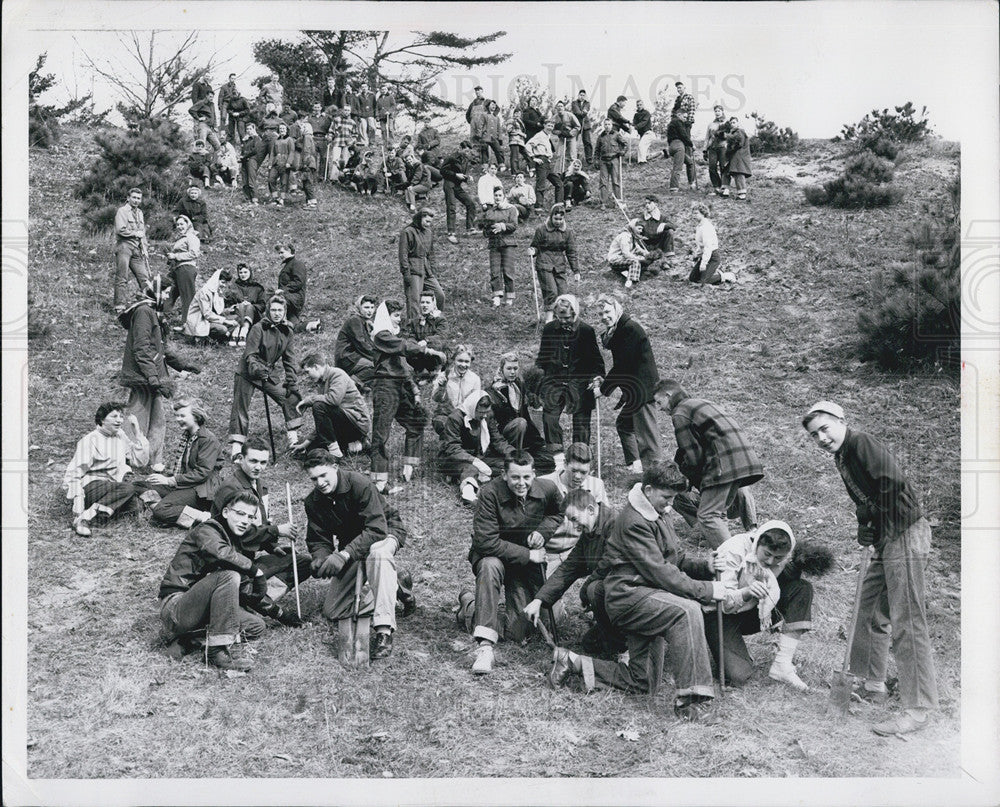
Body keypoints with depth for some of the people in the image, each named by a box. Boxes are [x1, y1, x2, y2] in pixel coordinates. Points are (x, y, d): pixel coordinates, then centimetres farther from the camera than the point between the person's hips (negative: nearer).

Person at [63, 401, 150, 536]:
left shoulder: (121, 437, 12)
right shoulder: (90, 440, -7)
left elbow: (141, 462, 6)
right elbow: (74, 473, -13)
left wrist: (137, 434, -1)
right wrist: (78, 508, -24)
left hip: (109, 488, 7)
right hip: (89, 487, -7)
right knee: (128, 488, -30)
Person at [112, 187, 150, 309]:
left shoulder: (139, 212, 20)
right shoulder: (122, 211, -3)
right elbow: (120, 230, -16)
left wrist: (145, 249, 18)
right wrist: (135, 234, -6)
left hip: (137, 249, 7)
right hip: (124, 247, -7)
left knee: (144, 277, 2)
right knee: (122, 278, -5)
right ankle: (119, 305, -3)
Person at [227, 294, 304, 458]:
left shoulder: (286, 332, 3)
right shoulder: (259, 328, -14)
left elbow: (289, 360, 8)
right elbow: (250, 355, -17)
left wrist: (292, 383, 1)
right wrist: (256, 368, -36)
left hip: (270, 375, 5)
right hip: (247, 375, -5)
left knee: (291, 399, -4)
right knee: (241, 409, -6)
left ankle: (293, 439, 3)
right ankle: (235, 447, -1)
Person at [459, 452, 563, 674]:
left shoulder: (548, 490, -11)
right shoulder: (490, 493, -24)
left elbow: (558, 514, 14)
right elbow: (485, 542, -27)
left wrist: (542, 531, -9)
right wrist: (527, 554, -24)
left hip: (527, 564, 4)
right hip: (494, 556, -3)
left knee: (516, 634, -6)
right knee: (490, 565, -43)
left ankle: (471, 608, 28)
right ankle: (484, 646, -38)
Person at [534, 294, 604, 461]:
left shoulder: (586, 331, -3)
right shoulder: (549, 329, 4)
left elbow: (596, 359, 5)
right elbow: (542, 358, 13)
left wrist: (599, 377, -7)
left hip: (580, 384, -2)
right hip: (554, 381, 2)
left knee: (581, 421, 2)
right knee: (549, 417, -11)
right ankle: (558, 455, -5)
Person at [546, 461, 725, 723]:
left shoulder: (658, 516, 17)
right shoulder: (634, 522, -14)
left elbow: (678, 560, 17)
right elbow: (659, 572, -20)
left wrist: (704, 566, -4)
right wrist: (705, 590, -23)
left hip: (646, 598, 10)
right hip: (629, 595, -10)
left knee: (643, 683, 8)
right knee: (687, 611, -34)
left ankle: (573, 663, 18)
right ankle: (690, 700, -34)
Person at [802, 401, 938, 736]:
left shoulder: (862, 444, -13)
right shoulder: (843, 457, 17)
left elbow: (892, 482, -25)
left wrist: (882, 530, -15)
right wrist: (866, 528, 4)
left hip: (904, 535, -11)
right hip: (887, 539, 11)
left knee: (907, 623, -9)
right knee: (871, 614, 17)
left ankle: (918, 708, -4)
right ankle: (871, 685, 30)